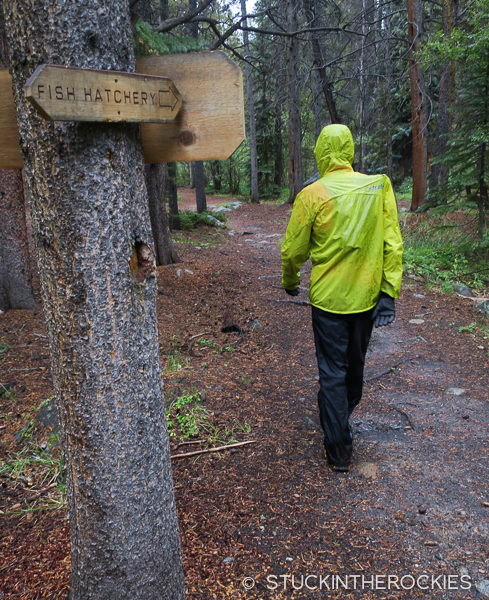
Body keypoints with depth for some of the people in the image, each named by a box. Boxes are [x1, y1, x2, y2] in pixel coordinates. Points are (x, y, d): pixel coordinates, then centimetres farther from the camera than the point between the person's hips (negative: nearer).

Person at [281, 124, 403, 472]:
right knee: (355, 365, 24)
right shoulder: (380, 186, -2)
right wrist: (389, 293, -1)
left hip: (328, 299, -4)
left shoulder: (312, 195, -12)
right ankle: (343, 416, 51)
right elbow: (393, 244, -5)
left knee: (332, 373, 8)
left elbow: (293, 250, -5)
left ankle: (340, 451, 16)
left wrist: (290, 282, 14)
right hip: (367, 298, 4)